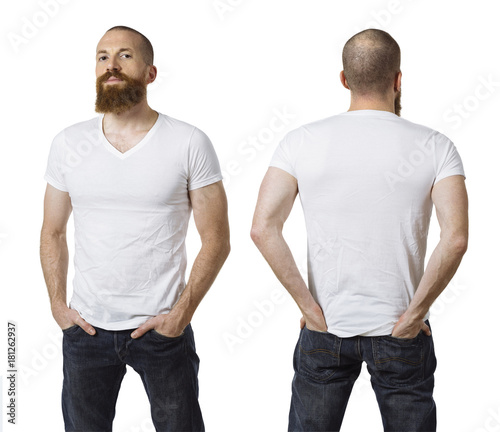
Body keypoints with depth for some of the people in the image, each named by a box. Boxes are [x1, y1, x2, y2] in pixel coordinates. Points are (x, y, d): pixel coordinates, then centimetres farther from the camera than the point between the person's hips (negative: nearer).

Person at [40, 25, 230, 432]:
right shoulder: (68, 144, 2)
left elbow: (217, 239, -5)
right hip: (85, 328, 3)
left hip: (162, 329, -2)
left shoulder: (190, 143, -7)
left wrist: (182, 314, -10)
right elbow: (52, 233, 10)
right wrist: (58, 306, 2)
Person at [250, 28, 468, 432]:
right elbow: (455, 239, -19)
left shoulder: (301, 142, -5)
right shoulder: (435, 146, -7)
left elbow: (263, 228, -14)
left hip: (325, 328, 1)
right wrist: (412, 316, -10)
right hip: (401, 337, 0)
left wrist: (310, 308, -8)